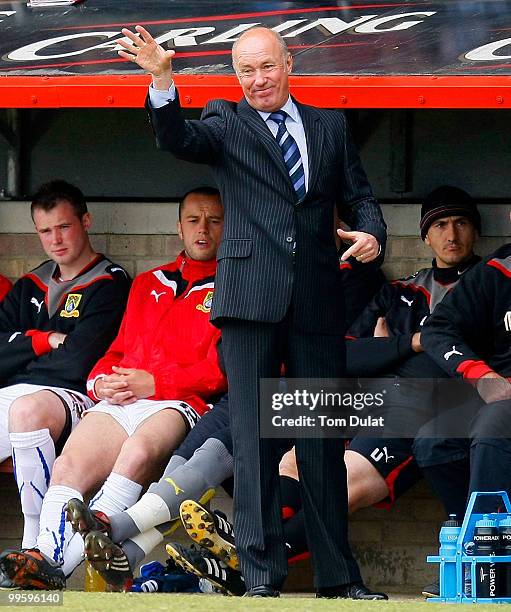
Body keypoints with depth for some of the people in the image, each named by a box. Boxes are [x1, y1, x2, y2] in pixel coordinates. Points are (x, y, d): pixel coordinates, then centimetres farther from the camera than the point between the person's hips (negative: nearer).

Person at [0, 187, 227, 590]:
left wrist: (154, 382, -10)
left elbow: (222, 368, 0)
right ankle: (46, 554, -46)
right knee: (67, 468, -25)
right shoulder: (147, 284, 31)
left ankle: (60, 562, -50)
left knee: (137, 451, -38)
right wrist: (101, 383, 8)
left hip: (178, 404, -6)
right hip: (119, 402, 6)